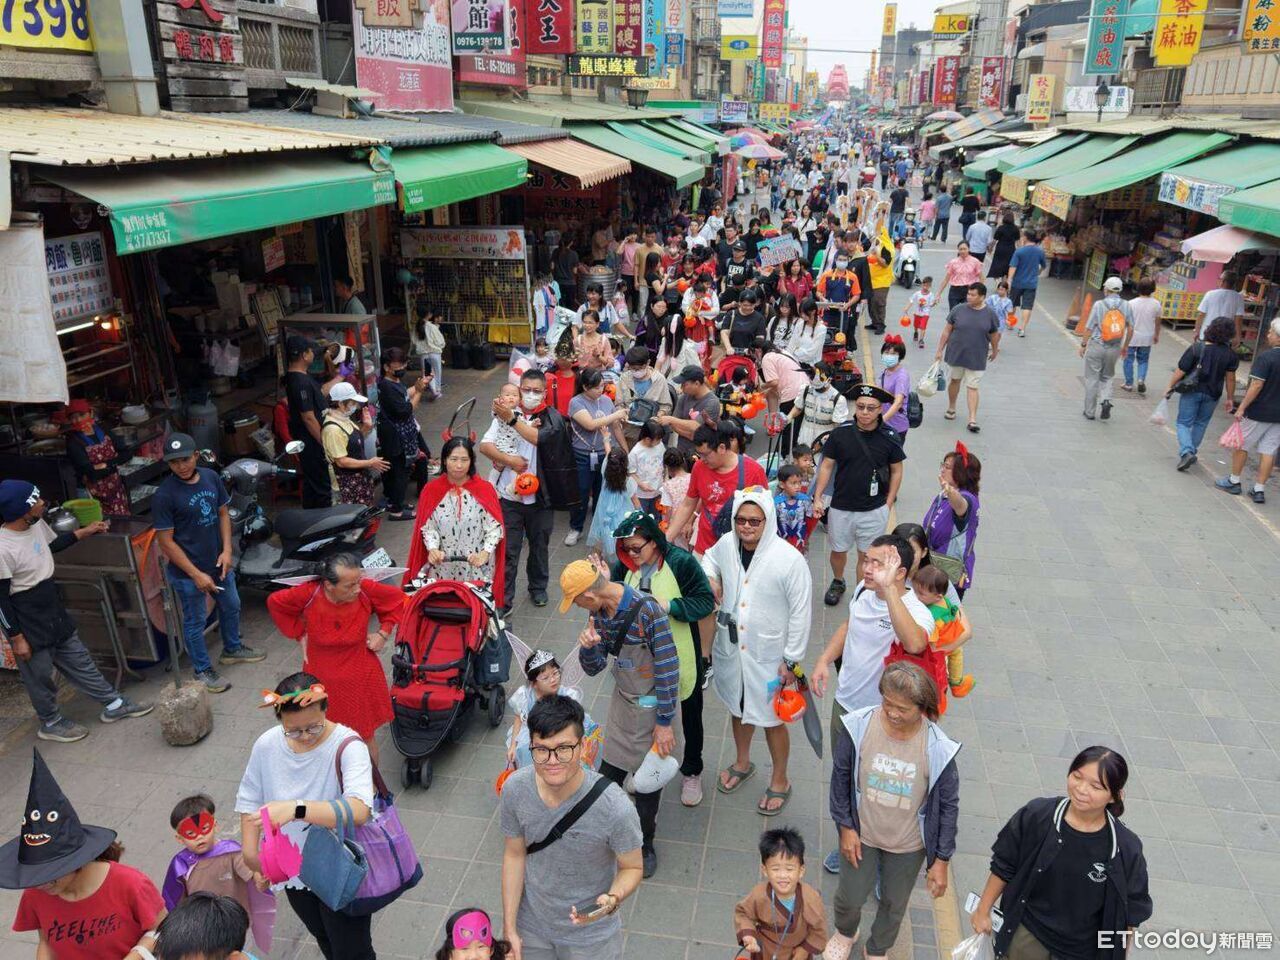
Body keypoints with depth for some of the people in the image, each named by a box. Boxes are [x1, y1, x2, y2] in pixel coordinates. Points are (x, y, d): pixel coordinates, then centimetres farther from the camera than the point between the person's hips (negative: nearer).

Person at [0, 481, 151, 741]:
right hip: (26, 621, -8)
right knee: (39, 675, 13)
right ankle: (50, 723, 35)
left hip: (52, 608, 8)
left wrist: (84, 532, 13)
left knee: (78, 659, 19)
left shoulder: (36, 524, -7)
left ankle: (113, 703, 31)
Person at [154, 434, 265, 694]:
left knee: (231, 606, 24)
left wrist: (227, 550, -6)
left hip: (218, 562, 6)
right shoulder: (164, 495, -21)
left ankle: (232, 649, 48)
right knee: (195, 621, 10)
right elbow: (165, 542, -18)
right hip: (188, 571, -6)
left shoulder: (211, 477, -4)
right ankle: (202, 670, 30)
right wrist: (196, 575, -19)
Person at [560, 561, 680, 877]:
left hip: (653, 706, -5)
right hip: (622, 703, 5)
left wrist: (664, 723, -16)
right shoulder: (600, 613, -6)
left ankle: (645, 844, 35)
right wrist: (588, 646, -20)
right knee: (608, 773, 11)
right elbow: (594, 668, 3)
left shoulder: (646, 610, -29)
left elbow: (668, 668, -22)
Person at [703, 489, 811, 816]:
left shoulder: (789, 559, -25)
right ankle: (742, 762, 53)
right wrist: (710, 577, -6)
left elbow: (800, 613, -17)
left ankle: (780, 781, 38)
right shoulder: (727, 544, -10)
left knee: (772, 719, 12)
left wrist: (791, 660, -13)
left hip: (769, 654, -5)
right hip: (731, 647, 5)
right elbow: (710, 557, 17)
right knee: (738, 707, 26)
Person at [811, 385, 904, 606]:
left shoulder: (889, 438, -8)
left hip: (874, 510, -1)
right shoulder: (840, 433, -9)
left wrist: (888, 504, -1)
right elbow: (826, 466, 0)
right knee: (838, 550, 18)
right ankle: (837, 583, 45)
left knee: (867, 555, 10)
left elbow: (896, 471, 3)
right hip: (841, 507, 1)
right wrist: (817, 498, -5)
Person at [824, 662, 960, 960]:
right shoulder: (857, 727, -25)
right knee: (850, 897, 19)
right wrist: (846, 827, -6)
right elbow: (841, 777, -9)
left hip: (908, 845, 0)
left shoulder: (937, 748, -26)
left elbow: (948, 806, -12)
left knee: (894, 904, 22)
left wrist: (941, 861, -6)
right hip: (860, 834, 0)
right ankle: (844, 933, 56)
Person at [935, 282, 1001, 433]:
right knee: (954, 381, 17)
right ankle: (951, 408, 37)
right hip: (956, 354, 1)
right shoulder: (958, 309, -6)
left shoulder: (990, 314, -5)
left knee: (972, 387, -2)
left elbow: (994, 335, 9)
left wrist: (995, 351, 20)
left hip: (977, 358, -1)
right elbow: (947, 331, 0)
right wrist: (940, 350, 1)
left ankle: (972, 420, -2)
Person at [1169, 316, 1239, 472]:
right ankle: (1191, 451, 26)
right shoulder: (1230, 354, -9)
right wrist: (1230, 399, 8)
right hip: (1212, 395, 3)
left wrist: (1170, 387, -2)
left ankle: (1186, 452, -14)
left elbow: (1180, 371, -14)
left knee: (1184, 423, 5)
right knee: (1200, 423, 20)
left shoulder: (1196, 348, -16)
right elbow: (1230, 378, -3)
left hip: (1191, 392, -3)